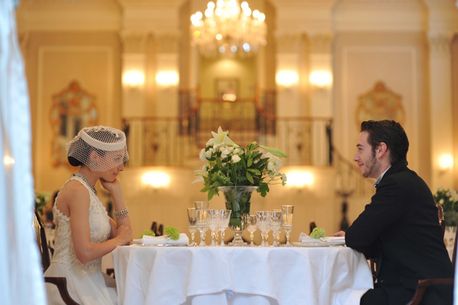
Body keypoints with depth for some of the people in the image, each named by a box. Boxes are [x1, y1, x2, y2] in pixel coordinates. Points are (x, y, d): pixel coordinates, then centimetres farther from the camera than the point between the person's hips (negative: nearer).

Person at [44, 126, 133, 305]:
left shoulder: (88, 189, 14)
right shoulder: (77, 190, -13)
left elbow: (125, 234, 13)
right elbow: (84, 252, -22)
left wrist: (116, 192, 8)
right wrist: (120, 239, -6)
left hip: (87, 278, 9)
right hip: (71, 282, -9)